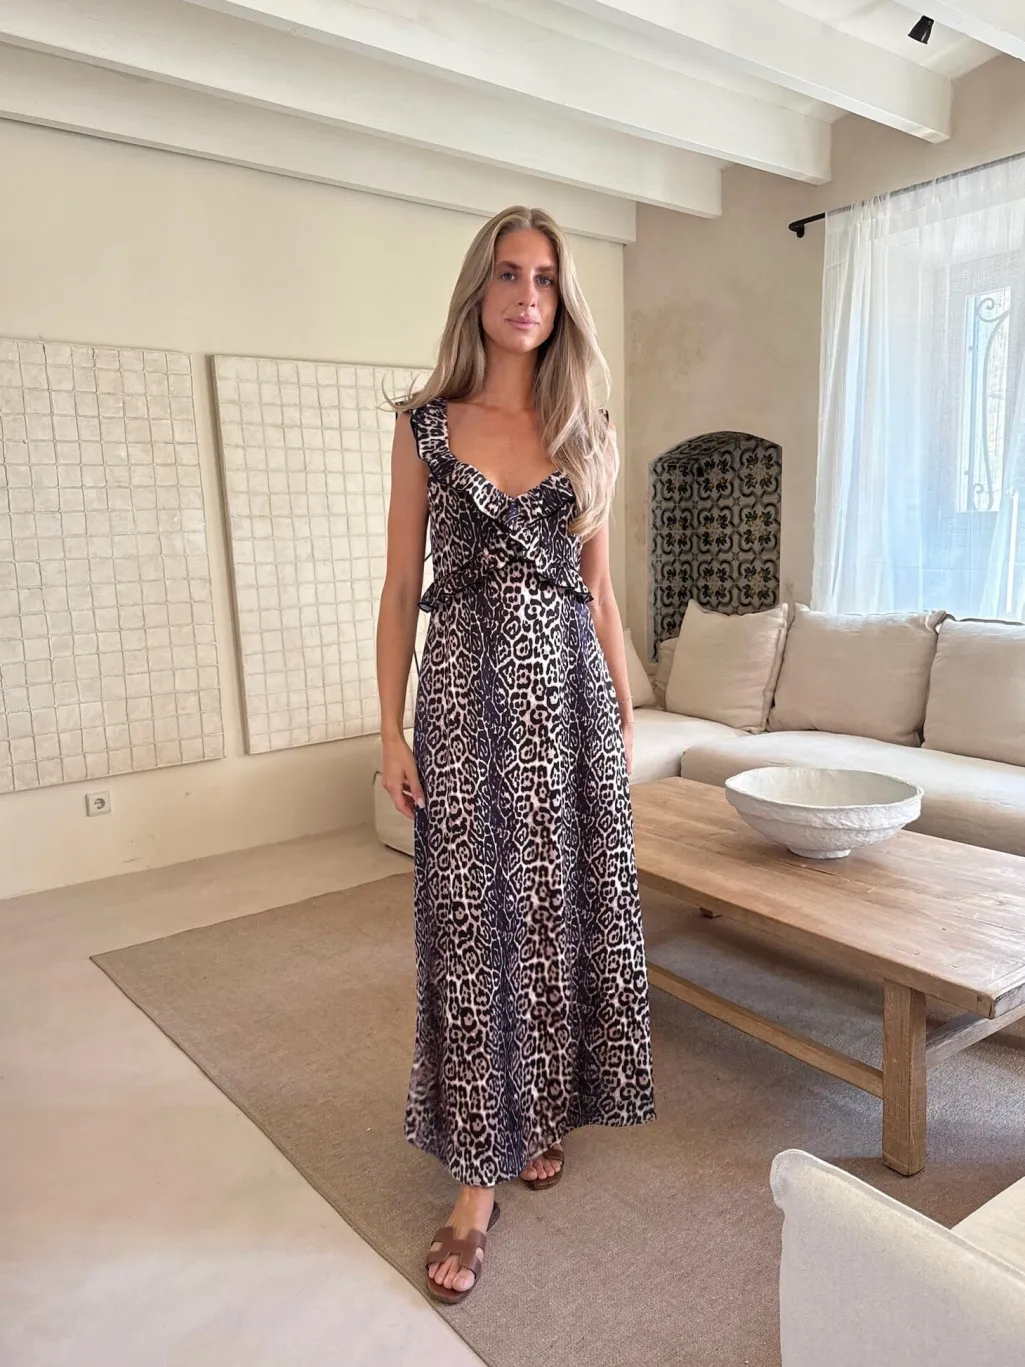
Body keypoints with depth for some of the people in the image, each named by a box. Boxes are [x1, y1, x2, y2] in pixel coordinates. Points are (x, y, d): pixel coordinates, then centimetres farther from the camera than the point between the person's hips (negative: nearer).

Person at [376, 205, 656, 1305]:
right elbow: (400, 587, 2)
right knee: (471, 923, 1)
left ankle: (549, 1112, 32)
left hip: (570, 688, 2)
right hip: (466, 688, -2)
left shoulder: (588, 432, 8)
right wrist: (391, 730, -3)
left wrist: (627, 711, 10)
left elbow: (599, 589, 12)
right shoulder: (425, 425, 3)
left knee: (564, 909, 9)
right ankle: (478, 1179, 14)